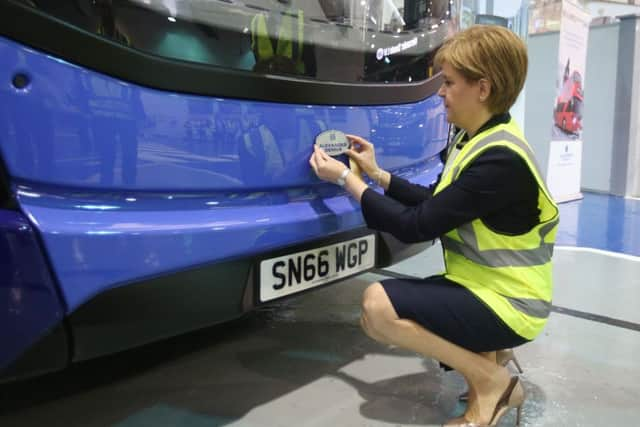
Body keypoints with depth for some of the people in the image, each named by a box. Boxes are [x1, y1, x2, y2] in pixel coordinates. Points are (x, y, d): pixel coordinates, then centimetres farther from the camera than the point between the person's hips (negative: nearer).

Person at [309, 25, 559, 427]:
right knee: (380, 306, 5)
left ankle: (492, 381, -7)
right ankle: (481, 357, 8)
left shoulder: (501, 159, -25)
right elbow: (435, 204, 15)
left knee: (379, 304, -24)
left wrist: (346, 178, -15)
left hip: (507, 303, -9)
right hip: (482, 285, 9)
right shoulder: (473, 138, 5)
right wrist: (376, 174, 8)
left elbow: (417, 226, -24)